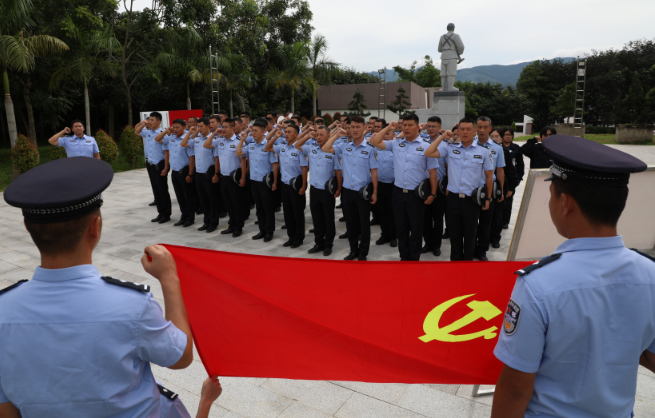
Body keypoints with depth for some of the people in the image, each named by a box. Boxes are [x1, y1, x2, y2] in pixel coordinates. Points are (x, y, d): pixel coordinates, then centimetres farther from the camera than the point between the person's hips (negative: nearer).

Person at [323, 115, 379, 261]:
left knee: (364, 223, 5)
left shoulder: (370, 148, -5)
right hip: (347, 191, 4)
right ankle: (354, 250, 28)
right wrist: (337, 135, 0)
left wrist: (374, 192, -6)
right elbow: (325, 149, 0)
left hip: (363, 191, -3)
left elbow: (374, 171, -4)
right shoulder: (344, 146, 4)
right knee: (350, 222, 13)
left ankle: (363, 253, 19)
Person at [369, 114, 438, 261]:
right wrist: (388, 128, 2)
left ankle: (414, 258, 21)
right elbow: (375, 142, 3)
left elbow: (432, 172, -1)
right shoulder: (396, 143, 5)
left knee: (416, 229, 7)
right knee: (401, 228, 13)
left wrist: (432, 194, -5)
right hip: (399, 192, 3)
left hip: (417, 194, -3)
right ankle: (404, 257, 28)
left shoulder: (426, 147, -3)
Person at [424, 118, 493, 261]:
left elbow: (489, 176, 6)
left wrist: (488, 198, 7)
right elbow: (429, 153, -7)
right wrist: (442, 136, -4)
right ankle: (455, 259, 30)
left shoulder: (484, 151, 0)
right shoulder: (451, 148, 2)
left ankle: (468, 259, 29)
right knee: (454, 234, 14)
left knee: (469, 235, 12)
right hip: (453, 198, 1)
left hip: (471, 200, -1)